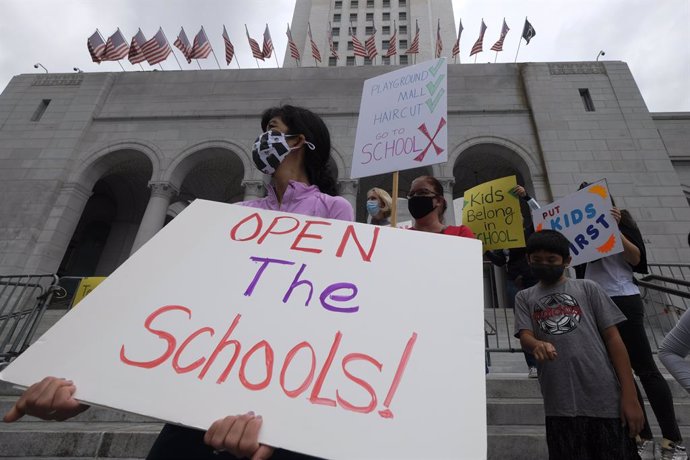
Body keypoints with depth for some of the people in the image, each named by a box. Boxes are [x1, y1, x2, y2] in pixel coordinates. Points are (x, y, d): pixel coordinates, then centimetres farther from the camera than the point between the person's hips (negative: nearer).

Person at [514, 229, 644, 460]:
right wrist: (537, 344, -27)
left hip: (606, 402, 0)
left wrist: (630, 396, -3)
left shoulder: (587, 288, 8)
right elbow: (525, 337, -2)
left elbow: (613, 338, 4)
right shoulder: (524, 297, 11)